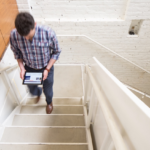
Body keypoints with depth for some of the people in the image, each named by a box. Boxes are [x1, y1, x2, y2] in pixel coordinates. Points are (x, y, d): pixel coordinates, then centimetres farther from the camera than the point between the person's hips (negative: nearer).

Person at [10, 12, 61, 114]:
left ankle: (49, 102, 60)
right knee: (32, 91, 26)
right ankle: (38, 92, 67)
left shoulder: (49, 33, -31)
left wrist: (47, 69, -21)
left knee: (48, 91, 21)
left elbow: (56, 52, -15)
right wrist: (22, 68, -16)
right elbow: (17, 53, -3)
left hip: (46, 68, -2)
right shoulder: (14, 35, -24)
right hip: (29, 69, 2)